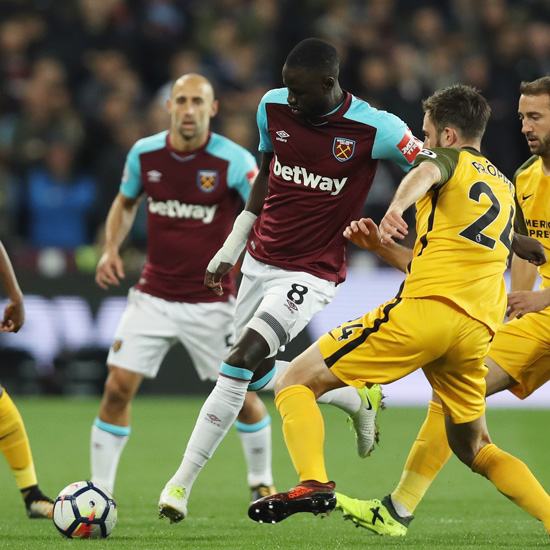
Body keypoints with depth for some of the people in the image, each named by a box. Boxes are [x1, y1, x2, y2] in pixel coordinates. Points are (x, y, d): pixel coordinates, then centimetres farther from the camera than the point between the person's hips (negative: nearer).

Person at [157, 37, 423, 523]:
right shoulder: (273, 106, -3)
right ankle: (357, 400, 38)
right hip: (261, 260, 7)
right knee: (260, 374, 14)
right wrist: (231, 248, 16)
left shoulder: (374, 130, -18)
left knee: (243, 357, -21)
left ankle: (183, 481, -17)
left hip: (311, 273, -7)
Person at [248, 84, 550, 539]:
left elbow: (426, 172, -19)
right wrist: (381, 246, 41)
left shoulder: (449, 159, 8)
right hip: (478, 328, 7)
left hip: (424, 311, -7)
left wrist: (397, 206, -40)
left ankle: (314, 483, -25)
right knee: (473, 448, 23)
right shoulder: (506, 189, 29)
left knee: (296, 382, -1)